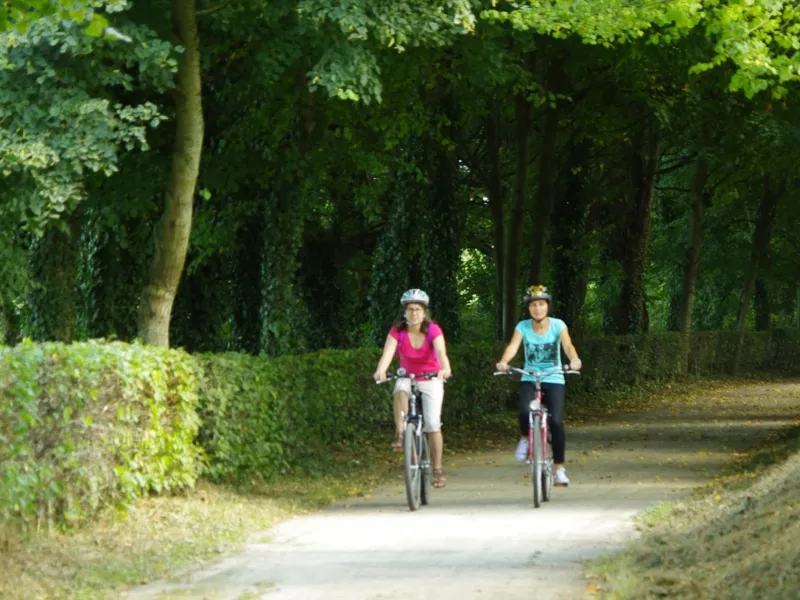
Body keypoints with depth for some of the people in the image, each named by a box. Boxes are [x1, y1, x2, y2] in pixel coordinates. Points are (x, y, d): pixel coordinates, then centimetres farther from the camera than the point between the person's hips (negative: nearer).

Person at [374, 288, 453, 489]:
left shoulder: (433, 330, -16)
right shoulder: (397, 331, -14)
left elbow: (441, 353, -32)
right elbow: (388, 353, -29)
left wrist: (445, 369, -53)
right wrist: (381, 371, -49)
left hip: (431, 379, -1)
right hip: (407, 377, 1)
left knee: (433, 424, -10)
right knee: (400, 392, -37)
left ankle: (438, 470, 0)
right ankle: (400, 434, -33)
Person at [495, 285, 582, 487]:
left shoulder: (557, 325, -7)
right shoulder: (523, 326, -5)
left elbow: (567, 345, -22)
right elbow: (513, 346, -20)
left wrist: (574, 360, -44)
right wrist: (503, 361, -42)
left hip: (554, 379, 0)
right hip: (529, 379, 1)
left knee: (556, 422, -16)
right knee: (524, 412, -28)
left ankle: (559, 468, 0)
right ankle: (525, 438, 8)